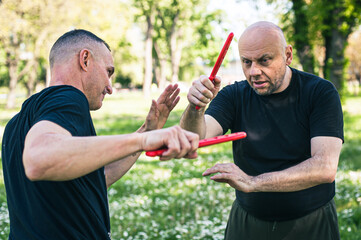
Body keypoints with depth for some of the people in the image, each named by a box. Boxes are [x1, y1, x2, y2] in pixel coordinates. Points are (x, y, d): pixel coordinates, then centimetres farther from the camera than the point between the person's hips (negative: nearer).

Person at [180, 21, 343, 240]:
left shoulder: (320, 92, -14)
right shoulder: (234, 96, -5)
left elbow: (326, 168, -25)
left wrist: (253, 182, -34)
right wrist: (196, 109, -40)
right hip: (247, 222, 3)